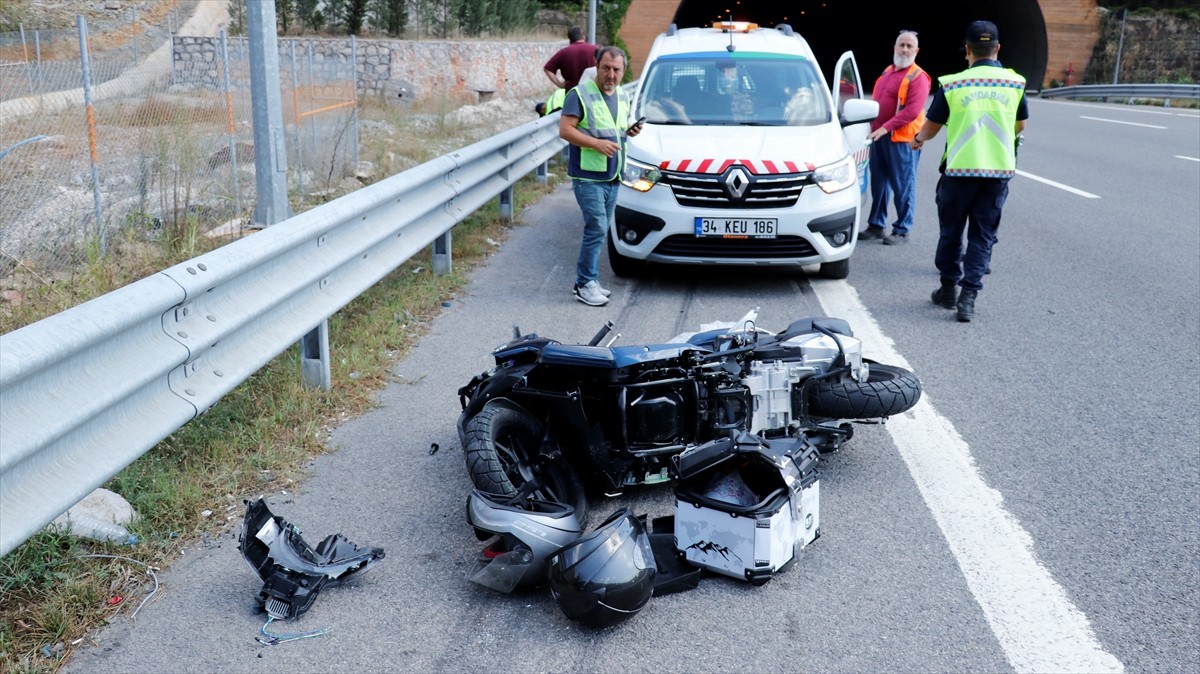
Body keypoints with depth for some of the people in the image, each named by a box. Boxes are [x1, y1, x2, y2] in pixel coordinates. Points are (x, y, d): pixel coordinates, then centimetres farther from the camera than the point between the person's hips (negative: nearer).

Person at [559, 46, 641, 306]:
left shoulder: (623, 97, 15)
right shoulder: (580, 94, -9)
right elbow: (565, 130, -14)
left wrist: (631, 130, 4)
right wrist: (597, 143, -23)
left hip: (613, 177, 7)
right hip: (588, 177, -7)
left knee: (600, 230, 11)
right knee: (597, 228, -12)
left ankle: (588, 280, 20)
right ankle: (585, 284, -2)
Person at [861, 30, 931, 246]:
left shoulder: (918, 77, -8)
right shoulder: (887, 72, 16)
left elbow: (913, 110, -19)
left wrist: (887, 127, -24)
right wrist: (874, 127, 13)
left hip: (902, 139, -8)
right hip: (879, 137, 8)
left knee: (903, 185, -1)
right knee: (879, 184, 13)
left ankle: (902, 230, 6)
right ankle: (876, 225, 22)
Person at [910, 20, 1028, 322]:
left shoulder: (951, 84, -5)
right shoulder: (1014, 82, 2)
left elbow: (932, 125, 6)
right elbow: (1020, 126, 15)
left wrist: (919, 139, 28)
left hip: (959, 170, -1)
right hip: (999, 171, 2)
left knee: (951, 232, 15)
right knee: (983, 236, 7)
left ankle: (948, 288, 24)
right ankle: (968, 296, -1)